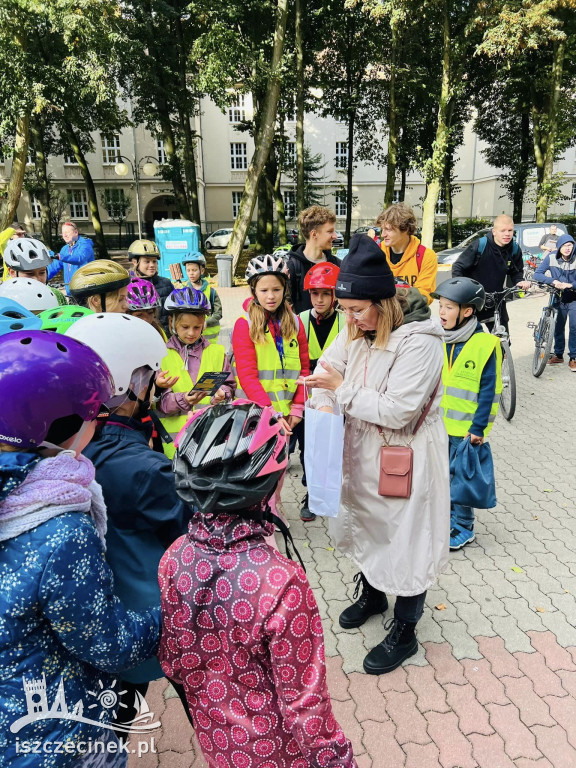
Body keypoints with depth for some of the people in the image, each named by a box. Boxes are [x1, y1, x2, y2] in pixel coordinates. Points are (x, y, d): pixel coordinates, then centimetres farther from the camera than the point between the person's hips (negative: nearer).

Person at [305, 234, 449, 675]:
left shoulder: (419, 341, -25)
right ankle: (372, 595, 53)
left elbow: (396, 411, -28)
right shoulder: (358, 331, -2)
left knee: (406, 540, 9)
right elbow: (328, 367, 7)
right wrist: (325, 405, -13)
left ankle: (404, 633, 32)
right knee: (366, 525, 25)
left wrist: (342, 389, -22)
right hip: (362, 452, 8)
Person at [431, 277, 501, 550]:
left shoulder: (486, 345, -14)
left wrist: (478, 428, -13)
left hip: (465, 427, -5)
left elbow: (490, 391, -12)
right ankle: (448, 517, 36)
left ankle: (464, 528, 26)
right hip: (437, 424, 5)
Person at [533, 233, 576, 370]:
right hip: (559, 298, 2)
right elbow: (536, 275, -13)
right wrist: (552, 281, -27)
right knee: (558, 327, 9)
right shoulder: (551, 257, -11)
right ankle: (558, 355, 25)